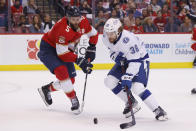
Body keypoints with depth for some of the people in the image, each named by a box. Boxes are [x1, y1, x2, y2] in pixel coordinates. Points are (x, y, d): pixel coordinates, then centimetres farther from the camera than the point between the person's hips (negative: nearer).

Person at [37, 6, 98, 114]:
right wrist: (78, 61, -35)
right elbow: (61, 53, -33)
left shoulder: (83, 21, -15)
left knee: (70, 79, 4)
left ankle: (46, 89, 27)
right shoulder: (62, 28, -36)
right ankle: (73, 100, -18)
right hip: (48, 48, -8)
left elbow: (93, 34, 5)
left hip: (66, 49, 8)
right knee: (61, 71, -30)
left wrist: (91, 49, -4)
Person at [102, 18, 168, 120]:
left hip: (139, 59, -8)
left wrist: (127, 78, -41)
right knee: (110, 81, -4)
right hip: (123, 60, 8)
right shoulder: (106, 38, -13)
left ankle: (158, 110, -15)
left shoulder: (128, 40, -36)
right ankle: (130, 103, 12)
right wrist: (115, 56, -12)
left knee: (137, 88, -24)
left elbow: (135, 62, -35)